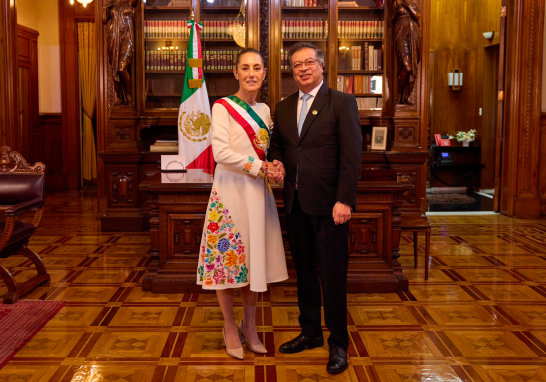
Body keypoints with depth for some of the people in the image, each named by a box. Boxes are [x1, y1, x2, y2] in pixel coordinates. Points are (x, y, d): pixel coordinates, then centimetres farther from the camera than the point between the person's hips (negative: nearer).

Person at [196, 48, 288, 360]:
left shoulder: (265, 110, 13)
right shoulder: (223, 107, -6)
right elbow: (221, 152, -16)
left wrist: (276, 167, -6)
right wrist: (260, 167, -16)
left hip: (258, 192, 6)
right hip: (231, 190, -5)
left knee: (255, 258, 11)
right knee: (228, 257, 2)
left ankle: (250, 326, 26)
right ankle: (230, 328, 21)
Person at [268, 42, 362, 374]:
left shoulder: (342, 103, -4)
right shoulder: (284, 108, 13)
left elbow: (352, 156, -10)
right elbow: (277, 145, 22)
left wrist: (344, 200, -17)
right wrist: (277, 162, -2)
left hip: (328, 204, -6)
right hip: (296, 202, 6)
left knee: (333, 275, 1)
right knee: (304, 271, 15)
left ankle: (339, 343, 16)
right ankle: (311, 333, 31)